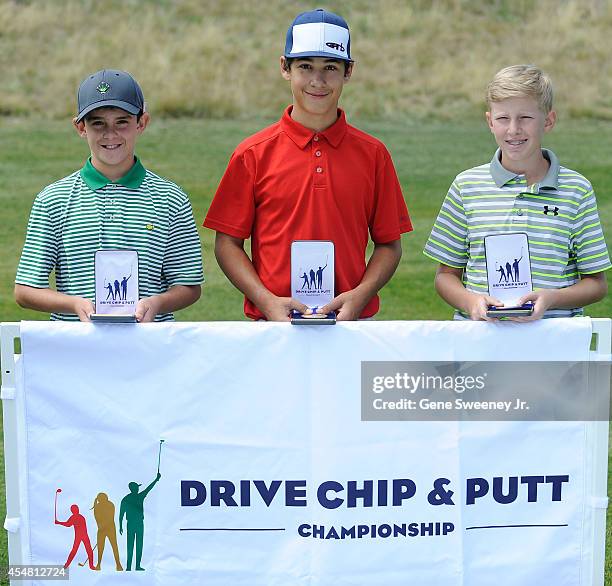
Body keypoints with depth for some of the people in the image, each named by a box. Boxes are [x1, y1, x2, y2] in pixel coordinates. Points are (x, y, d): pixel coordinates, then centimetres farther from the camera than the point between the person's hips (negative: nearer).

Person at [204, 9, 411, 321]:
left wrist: (360, 295, -7)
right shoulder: (253, 154, 3)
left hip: (353, 325, 1)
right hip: (274, 327, -1)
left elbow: (389, 244, 10)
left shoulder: (373, 154, 7)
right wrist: (268, 302, -9)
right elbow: (227, 242, 4)